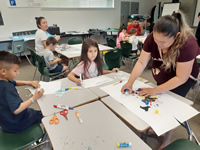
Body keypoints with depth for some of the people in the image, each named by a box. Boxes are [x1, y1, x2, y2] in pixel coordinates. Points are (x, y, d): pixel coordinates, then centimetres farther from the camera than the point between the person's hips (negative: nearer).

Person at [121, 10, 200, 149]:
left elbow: (181, 78, -31)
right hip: (162, 76, 4)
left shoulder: (187, 44, -36)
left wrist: (155, 90, -30)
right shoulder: (152, 38, -24)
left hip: (183, 79, -4)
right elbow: (141, 62, -21)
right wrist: (130, 82, -32)